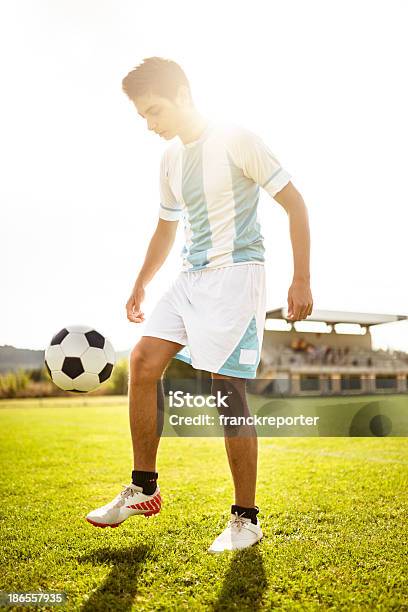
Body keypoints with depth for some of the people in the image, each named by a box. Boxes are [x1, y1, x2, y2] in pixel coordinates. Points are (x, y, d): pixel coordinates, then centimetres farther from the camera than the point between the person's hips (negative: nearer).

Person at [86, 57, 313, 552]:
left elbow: (294, 203, -6)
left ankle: (246, 519, 3)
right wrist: (140, 286, 23)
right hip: (191, 277, 7)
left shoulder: (236, 141, -7)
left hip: (237, 270, -7)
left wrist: (301, 279, -11)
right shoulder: (170, 158, 15)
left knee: (226, 385, -11)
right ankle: (143, 489, 9)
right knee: (142, 360, -5)